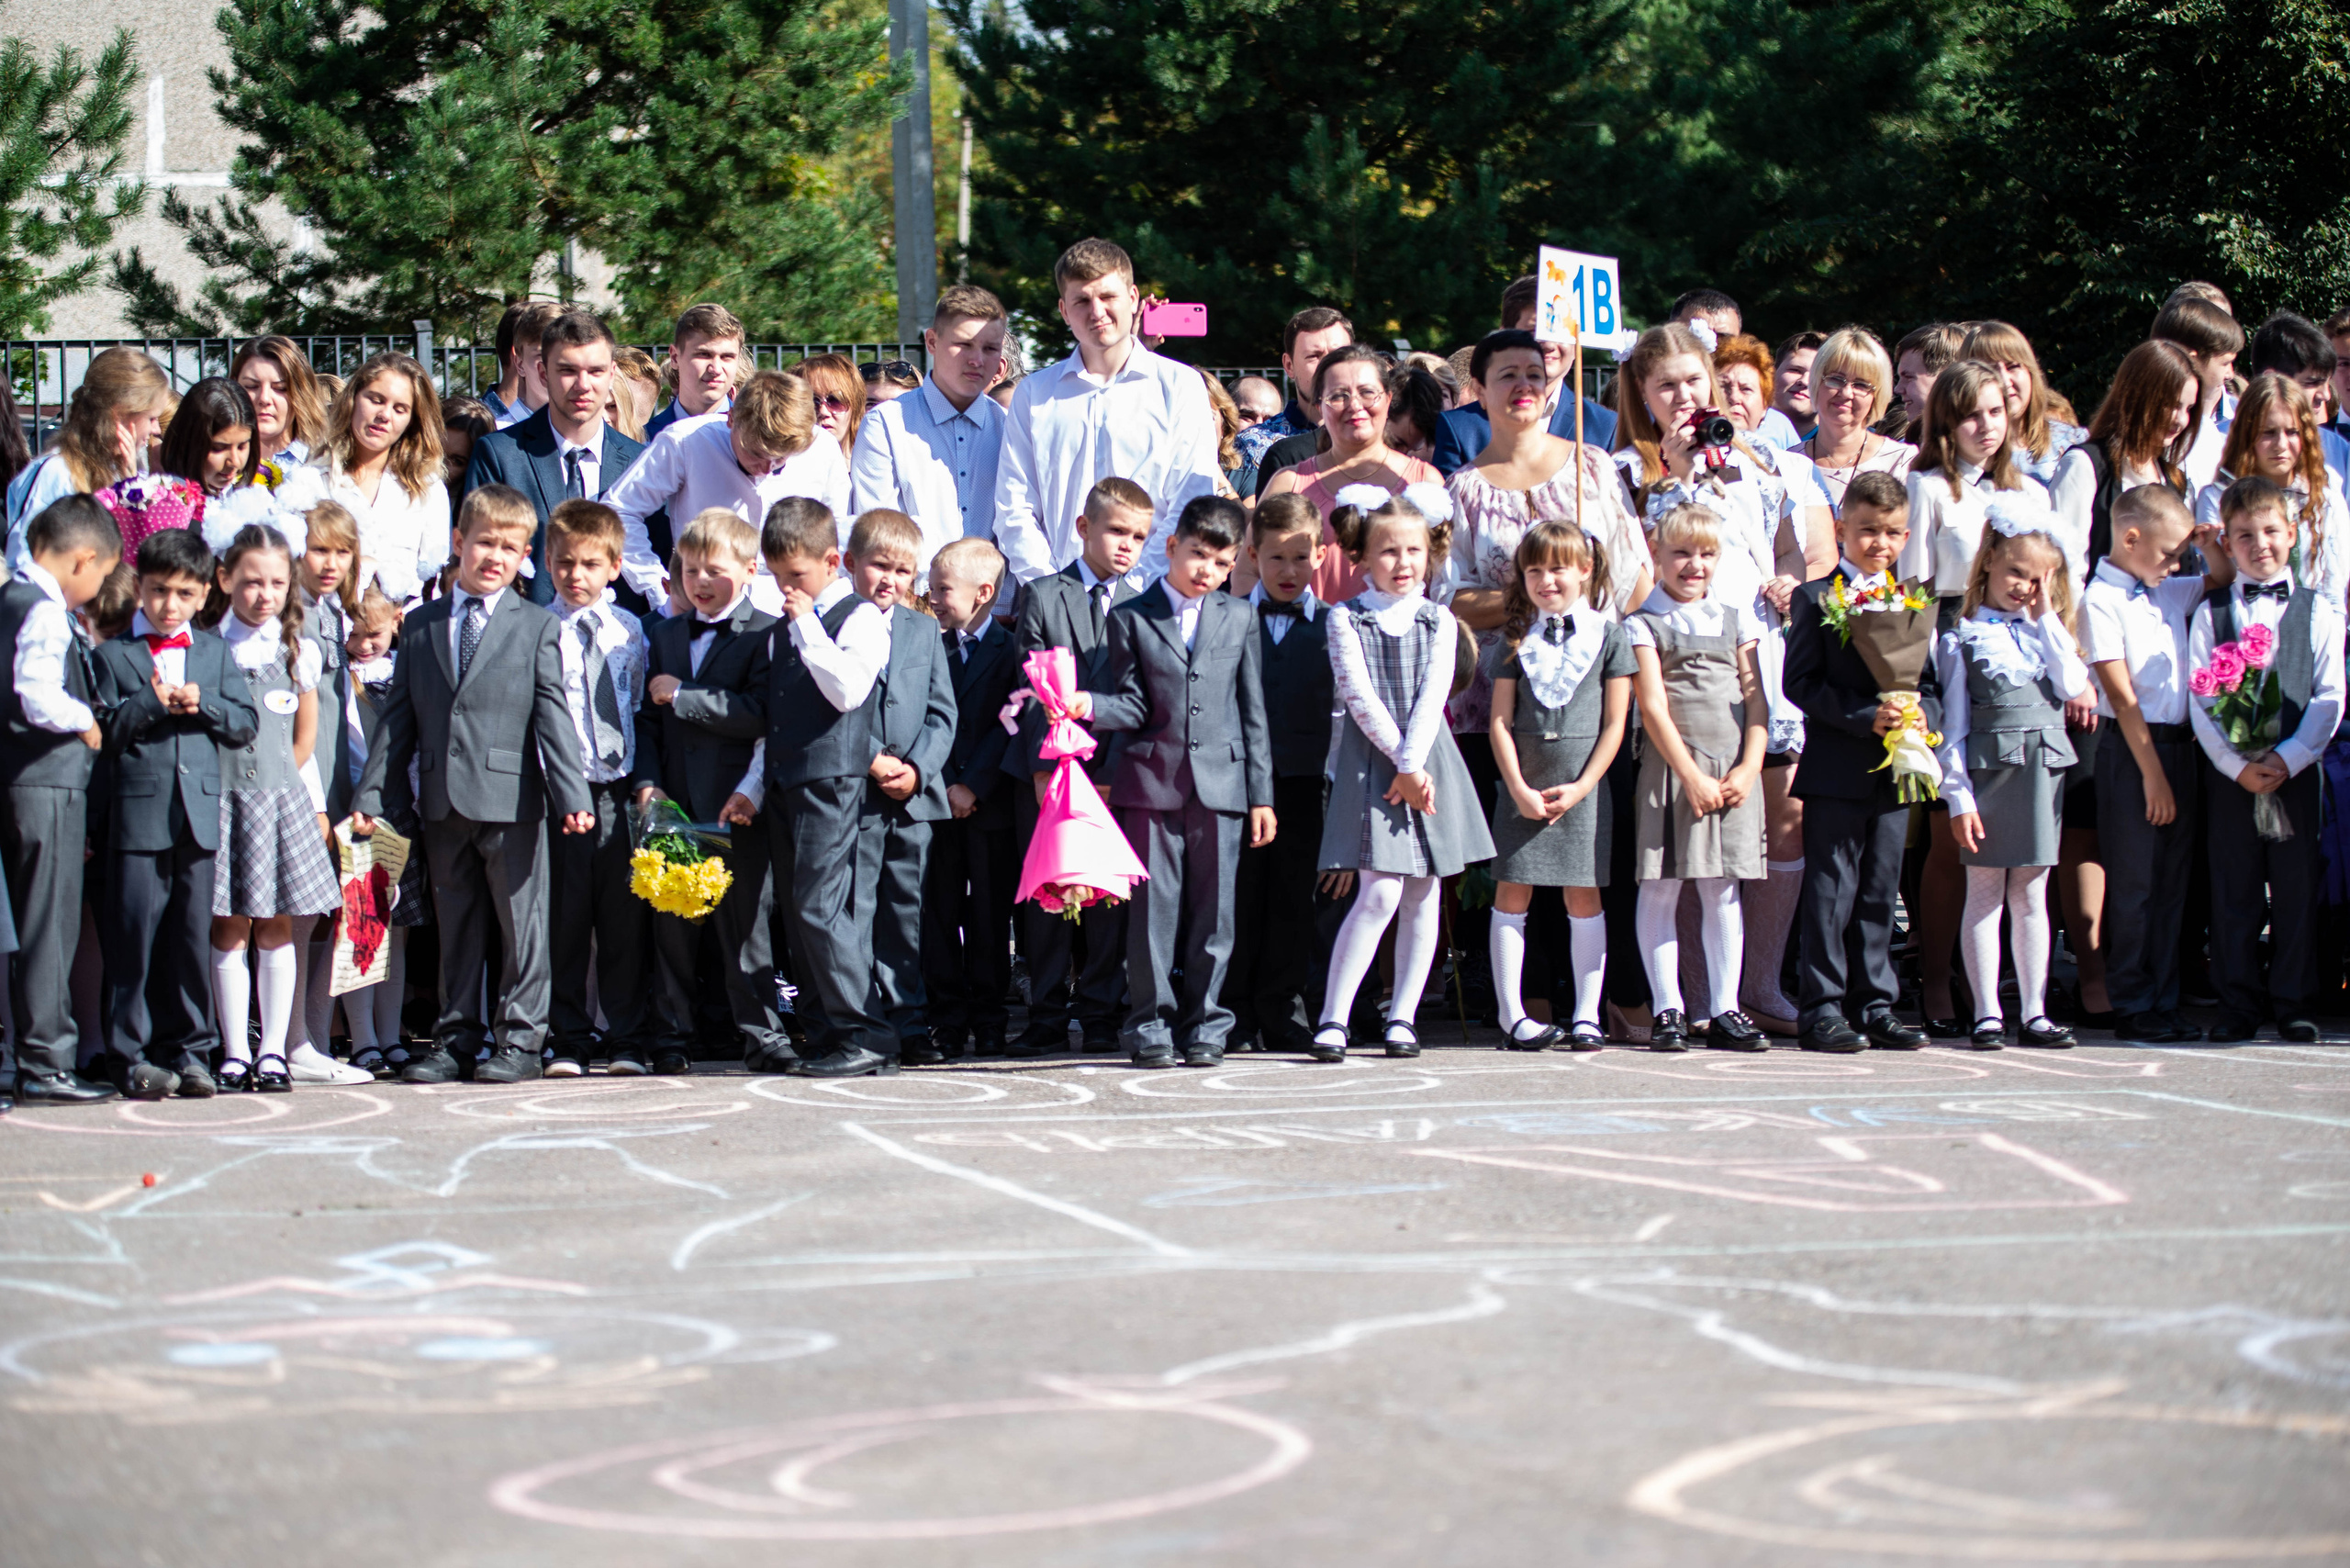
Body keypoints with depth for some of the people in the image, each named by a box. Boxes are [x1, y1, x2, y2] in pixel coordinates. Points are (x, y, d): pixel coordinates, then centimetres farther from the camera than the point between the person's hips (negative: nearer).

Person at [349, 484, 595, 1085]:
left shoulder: (537, 628, 3)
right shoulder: (420, 626, 12)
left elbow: (553, 717, -4)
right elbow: (397, 717, 12)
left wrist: (571, 794, -13)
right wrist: (371, 793, 7)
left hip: (511, 799, -3)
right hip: (443, 803, 3)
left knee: (520, 921, 2)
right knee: (455, 924, 11)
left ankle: (521, 1037, 9)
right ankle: (457, 1035, 19)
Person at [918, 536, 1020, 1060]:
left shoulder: (1010, 649, 0)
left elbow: (1010, 724, -6)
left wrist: (973, 786, -11)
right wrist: (946, 785, -7)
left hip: (990, 802, -3)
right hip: (941, 800, 3)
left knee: (990, 914, 2)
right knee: (940, 913, 1)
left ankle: (988, 1020, 8)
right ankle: (947, 1021, 6)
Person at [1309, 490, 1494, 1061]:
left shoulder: (1439, 622, 8)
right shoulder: (1346, 619, 0)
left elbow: (1432, 698, -2)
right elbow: (1360, 697, -8)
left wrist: (1412, 764, -13)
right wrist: (1402, 764, -13)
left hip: (1429, 761, 4)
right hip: (1370, 762, -4)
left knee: (1423, 893, 5)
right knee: (1380, 892, -13)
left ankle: (1402, 1016, 12)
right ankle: (1333, 1018, -9)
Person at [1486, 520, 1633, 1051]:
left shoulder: (1607, 634, 4)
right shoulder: (1516, 638, 8)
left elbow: (1614, 722, 1)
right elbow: (1501, 721, 3)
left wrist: (1582, 786, -8)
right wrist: (1519, 788, -8)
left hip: (1582, 785, -1)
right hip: (1522, 784, 1)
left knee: (1583, 898, 2)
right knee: (1512, 893, 0)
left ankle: (1587, 1015, 6)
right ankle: (1512, 1014, 4)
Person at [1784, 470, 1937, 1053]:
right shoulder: (1816, 600, -2)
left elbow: (1931, 683, 15)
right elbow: (1801, 682, -9)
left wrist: (1921, 717, -8)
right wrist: (1866, 716, -18)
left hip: (1895, 770, 5)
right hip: (1837, 770, -5)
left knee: (1881, 894, 10)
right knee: (1830, 893, -3)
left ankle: (1876, 1007, 16)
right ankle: (1822, 1010, 1)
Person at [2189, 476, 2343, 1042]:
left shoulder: (2318, 611, 6)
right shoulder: (2210, 613, 6)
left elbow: (2330, 697, 0)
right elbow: (2200, 701, 0)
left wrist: (2289, 758, -12)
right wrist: (2238, 766, -10)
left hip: (2296, 772, 0)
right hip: (2229, 773, 0)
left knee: (2296, 891, 2)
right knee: (2233, 893, 3)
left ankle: (2292, 1002, 11)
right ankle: (2237, 1005, 10)